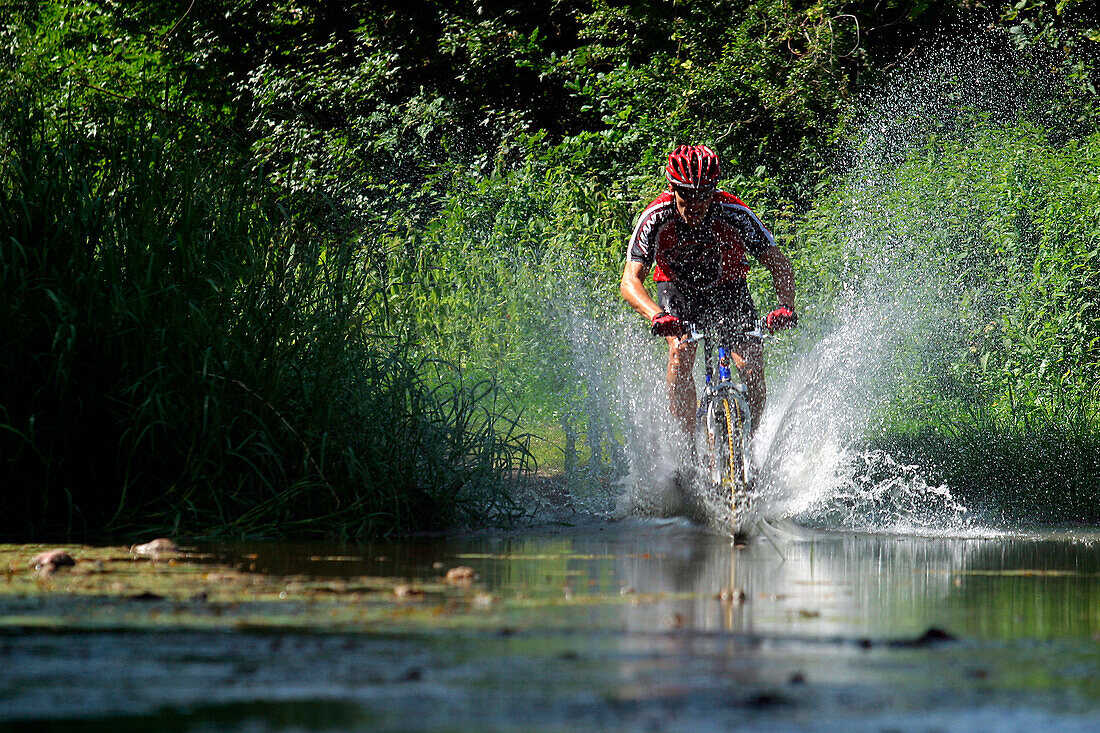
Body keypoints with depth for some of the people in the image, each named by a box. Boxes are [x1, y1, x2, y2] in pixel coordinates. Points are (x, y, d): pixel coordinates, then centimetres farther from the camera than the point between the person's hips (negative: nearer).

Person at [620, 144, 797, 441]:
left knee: (753, 363, -19)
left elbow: (778, 263, -19)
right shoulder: (656, 218, -25)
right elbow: (631, 280, -27)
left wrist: (785, 307, -37)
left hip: (727, 290, 1)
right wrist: (657, 314, -47)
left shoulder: (734, 214, -25)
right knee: (681, 350, -29)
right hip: (677, 290, -1)